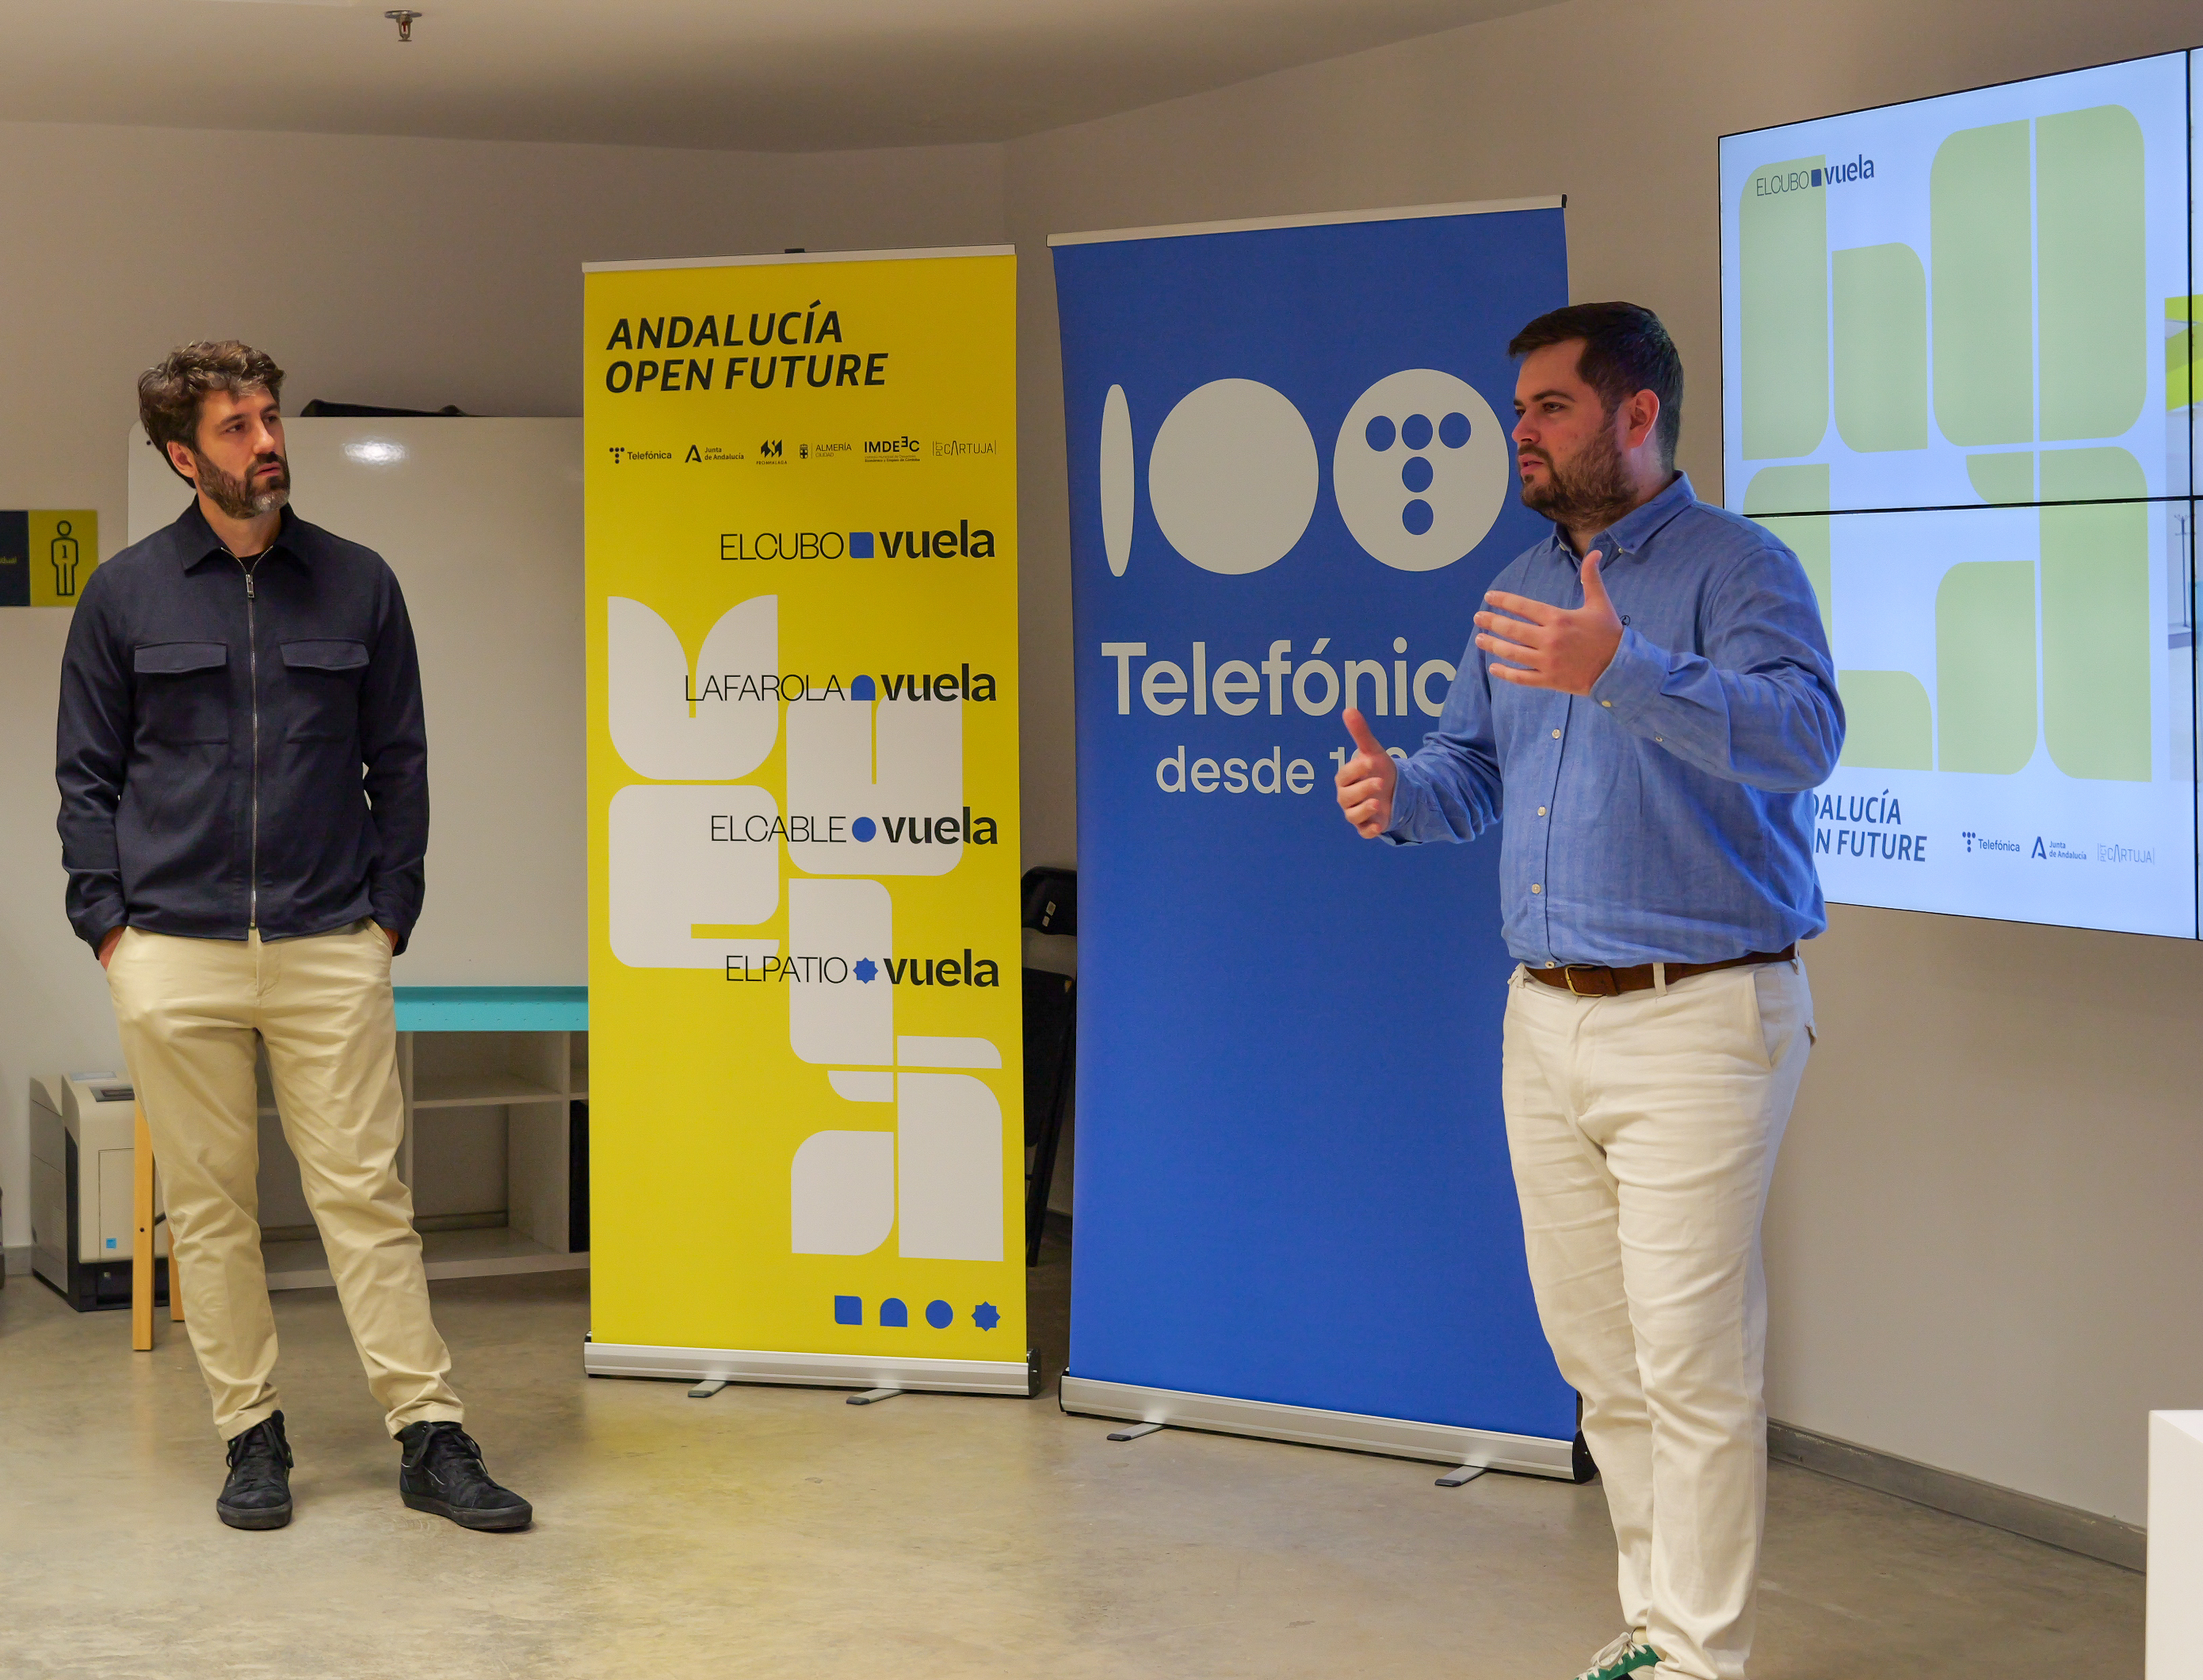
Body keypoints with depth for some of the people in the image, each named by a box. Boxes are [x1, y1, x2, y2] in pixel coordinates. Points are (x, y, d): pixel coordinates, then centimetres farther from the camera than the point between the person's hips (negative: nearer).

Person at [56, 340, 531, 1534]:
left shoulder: (357, 585, 8)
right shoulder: (125, 595, 6)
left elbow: (399, 762, 11)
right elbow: (87, 776, 9)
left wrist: (391, 912, 2)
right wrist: (107, 922, -1)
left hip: (332, 947, 0)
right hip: (174, 954, 0)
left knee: (366, 1191, -2)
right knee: (208, 1205, 5)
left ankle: (430, 1436, 2)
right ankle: (251, 1436, 15)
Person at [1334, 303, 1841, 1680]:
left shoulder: (1736, 568, -9)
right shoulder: (1526, 589, 15)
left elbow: (1803, 732, -27)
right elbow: (1474, 767, 17)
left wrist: (1623, 672, -41)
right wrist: (1401, 796, -7)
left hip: (1698, 1020, -8)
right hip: (1547, 1016, 8)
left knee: (1693, 1364, -6)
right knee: (1598, 1355, 14)